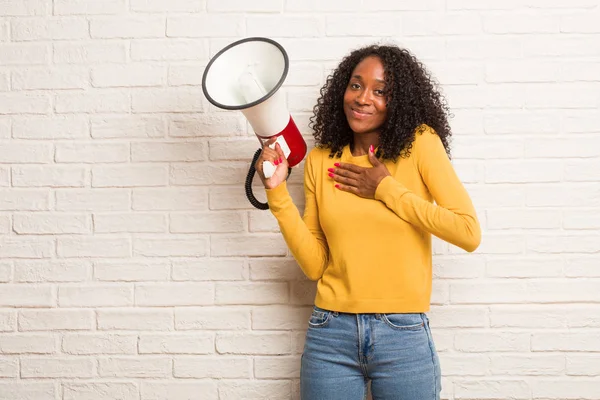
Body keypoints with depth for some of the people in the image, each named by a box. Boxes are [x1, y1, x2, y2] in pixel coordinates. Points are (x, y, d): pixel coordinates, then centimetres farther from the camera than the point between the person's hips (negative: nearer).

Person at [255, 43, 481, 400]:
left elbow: (469, 233, -11)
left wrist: (387, 189, -10)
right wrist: (277, 191, -5)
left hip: (403, 334, -2)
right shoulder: (321, 160, 5)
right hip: (331, 334, 2)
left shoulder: (420, 143, -3)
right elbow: (314, 264, 3)